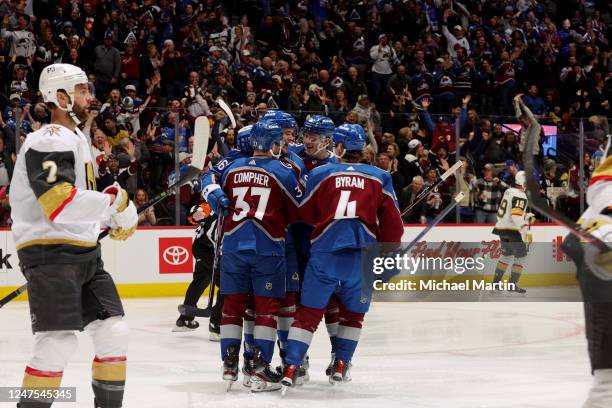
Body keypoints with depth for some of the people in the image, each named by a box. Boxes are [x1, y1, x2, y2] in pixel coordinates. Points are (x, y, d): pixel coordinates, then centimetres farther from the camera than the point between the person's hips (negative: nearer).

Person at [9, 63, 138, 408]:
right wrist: (114, 201, -23)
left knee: (114, 332, 7)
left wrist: (115, 218, 18)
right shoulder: (49, 141, -14)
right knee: (59, 343, -16)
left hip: (84, 252, 10)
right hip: (49, 252, -10)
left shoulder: (77, 138, 20)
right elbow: (60, 204, -27)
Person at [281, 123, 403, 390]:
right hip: (364, 252, 1)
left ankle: (291, 367, -5)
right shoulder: (380, 178, 13)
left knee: (309, 311, 5)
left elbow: (305, 215, 16)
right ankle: (340, 366, 18)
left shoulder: (321, 174, 11)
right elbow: (392, 222, 10)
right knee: (353, 312, 20)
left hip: (325, 249, 0)